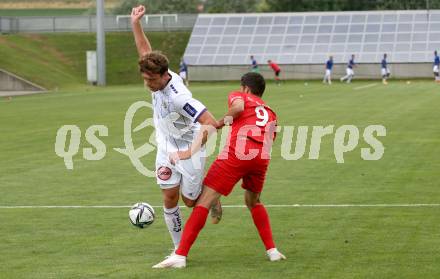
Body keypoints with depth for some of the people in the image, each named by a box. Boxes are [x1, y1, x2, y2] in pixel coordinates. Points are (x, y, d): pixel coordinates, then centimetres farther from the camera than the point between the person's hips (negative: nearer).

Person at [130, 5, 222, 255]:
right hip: (166, 149, 6)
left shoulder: (179, 97, -35)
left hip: (189, 150, -6)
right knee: (170, 198, 0)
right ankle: (180, 248, 11)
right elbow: (145, 50, 4)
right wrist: (136, 23, 1)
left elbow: (211, 123, -39)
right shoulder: (157, 77, -13)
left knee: (190, 201, 7)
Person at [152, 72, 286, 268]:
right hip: (262, 158, 5)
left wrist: (222, 122, 9)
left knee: (205, 200, -2)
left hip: (237, 153, -5)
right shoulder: (270, 113, 34)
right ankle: (272, 250, 22)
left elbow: (238, 106, -6)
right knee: (253, 202, 31)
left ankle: (180, 255, -9)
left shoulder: (238, 96, 20)